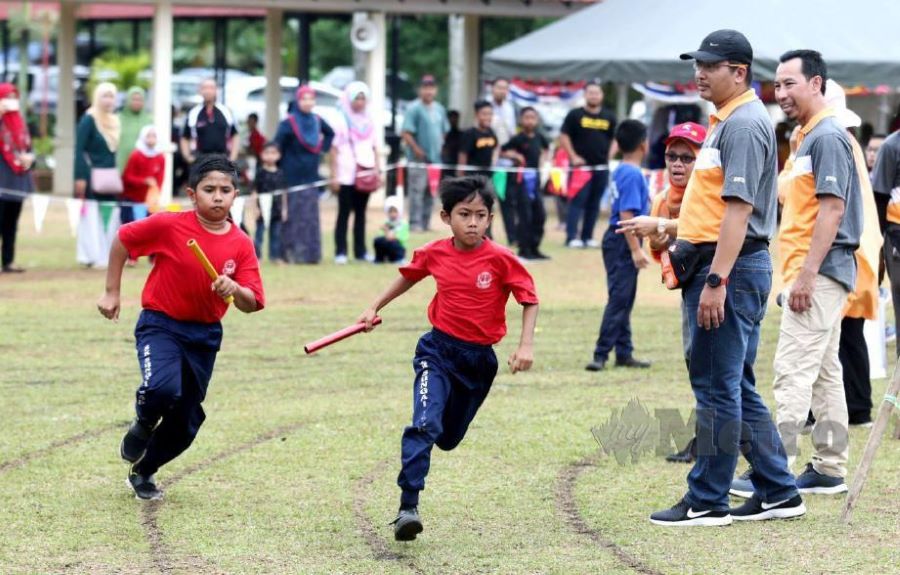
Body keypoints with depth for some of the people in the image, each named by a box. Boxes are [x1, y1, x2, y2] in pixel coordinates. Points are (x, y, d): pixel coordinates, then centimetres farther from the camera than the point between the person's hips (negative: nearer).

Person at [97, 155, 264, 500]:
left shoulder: (241, 245, -5)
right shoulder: (169, 226, -14)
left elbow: (251, 304, -7)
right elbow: (123, 239, 0)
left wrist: (234, 290, -30)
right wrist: (112, 291, 2)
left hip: (205, 335, 4)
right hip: (160, 325, -4)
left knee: (186, 422, 10)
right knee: (163, 388, -32)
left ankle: (143, 472, 37)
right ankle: (143, 426, 4)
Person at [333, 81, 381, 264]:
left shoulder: (369, 121, 12)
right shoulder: (342, 121, -2)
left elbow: (374, 147, 16)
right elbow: (335, 149, -4)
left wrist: (377, 169, 6)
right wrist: (334, 175, -9)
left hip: (365, 174, 4)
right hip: (347, 174, -4)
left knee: (360, 213, 6)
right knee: (344, 213, -3)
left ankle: (360, 251, 10)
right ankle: (340, 252, -2)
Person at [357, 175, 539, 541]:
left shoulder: (501, 260, -12)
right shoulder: (434, 254, -4)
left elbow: (530, 300, -5)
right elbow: (409, 276, 17)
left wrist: (525, 345, -15)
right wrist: (375, 307, 20)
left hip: (479, 359, 1)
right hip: (439, 350, -1)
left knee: (448, 437, 16)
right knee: (425, 424, -23)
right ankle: (408, 507, -28)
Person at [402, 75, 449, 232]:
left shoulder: (439, 109, 14)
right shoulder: (414, 108, -9)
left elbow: (443, 130, 24)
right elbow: (406, 133, -14)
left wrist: (440, 146, 11)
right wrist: (417, 150, -18)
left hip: (435, 158, 7)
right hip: (419, 159, -7)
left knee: (430, 192, 10)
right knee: (417, 190, -9)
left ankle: (426, 223, 17)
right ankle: (415, 223, -7)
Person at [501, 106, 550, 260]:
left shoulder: (538, 137, 4)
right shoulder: (519, 138, -12)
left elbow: (545, 147, 26)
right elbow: (502, 151, -10)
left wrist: (543, 158, 11)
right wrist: (515, 156, -19)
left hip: (535, 178, 6)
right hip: (522, 179, -6)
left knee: (539, 214, 8)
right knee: (524, 215, -5)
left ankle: (534, 248, 18)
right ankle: (523, 249, 2)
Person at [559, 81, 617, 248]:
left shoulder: (609, 117, 10)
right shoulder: (575, 115, -1)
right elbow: (564, 137, 0)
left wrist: (610, 156, 2)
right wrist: (573, 156, -9)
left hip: (601, 167, 4)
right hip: (581, 165, -4)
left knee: (594, 203, 7)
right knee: (577, 201, -8)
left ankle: (587, 237, 13)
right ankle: (572, 237, -9)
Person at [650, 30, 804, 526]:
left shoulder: (744, 125, -15)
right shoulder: (726, 122, 18)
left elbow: (739, 208, -22)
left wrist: (716, 281, -26)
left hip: (729, 270, -11)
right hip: (716, 267, 11)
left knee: (717, 387, -5)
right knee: (736, 388, 14)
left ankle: (707, 502, -1)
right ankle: (777, 494, 18)